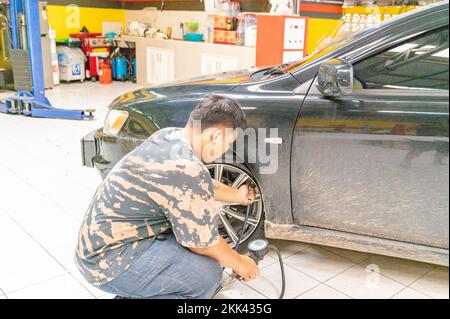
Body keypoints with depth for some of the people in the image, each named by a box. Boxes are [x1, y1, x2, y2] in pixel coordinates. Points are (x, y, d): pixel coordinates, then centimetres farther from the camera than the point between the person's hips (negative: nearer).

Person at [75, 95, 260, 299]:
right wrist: (239, 263, 4)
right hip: (109, 264, -10)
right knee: (208, 273, -17)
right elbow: (204, 244, -14)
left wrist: (238, 195, 29)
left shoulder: (168, 135, 0)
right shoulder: (188, 172, -27)